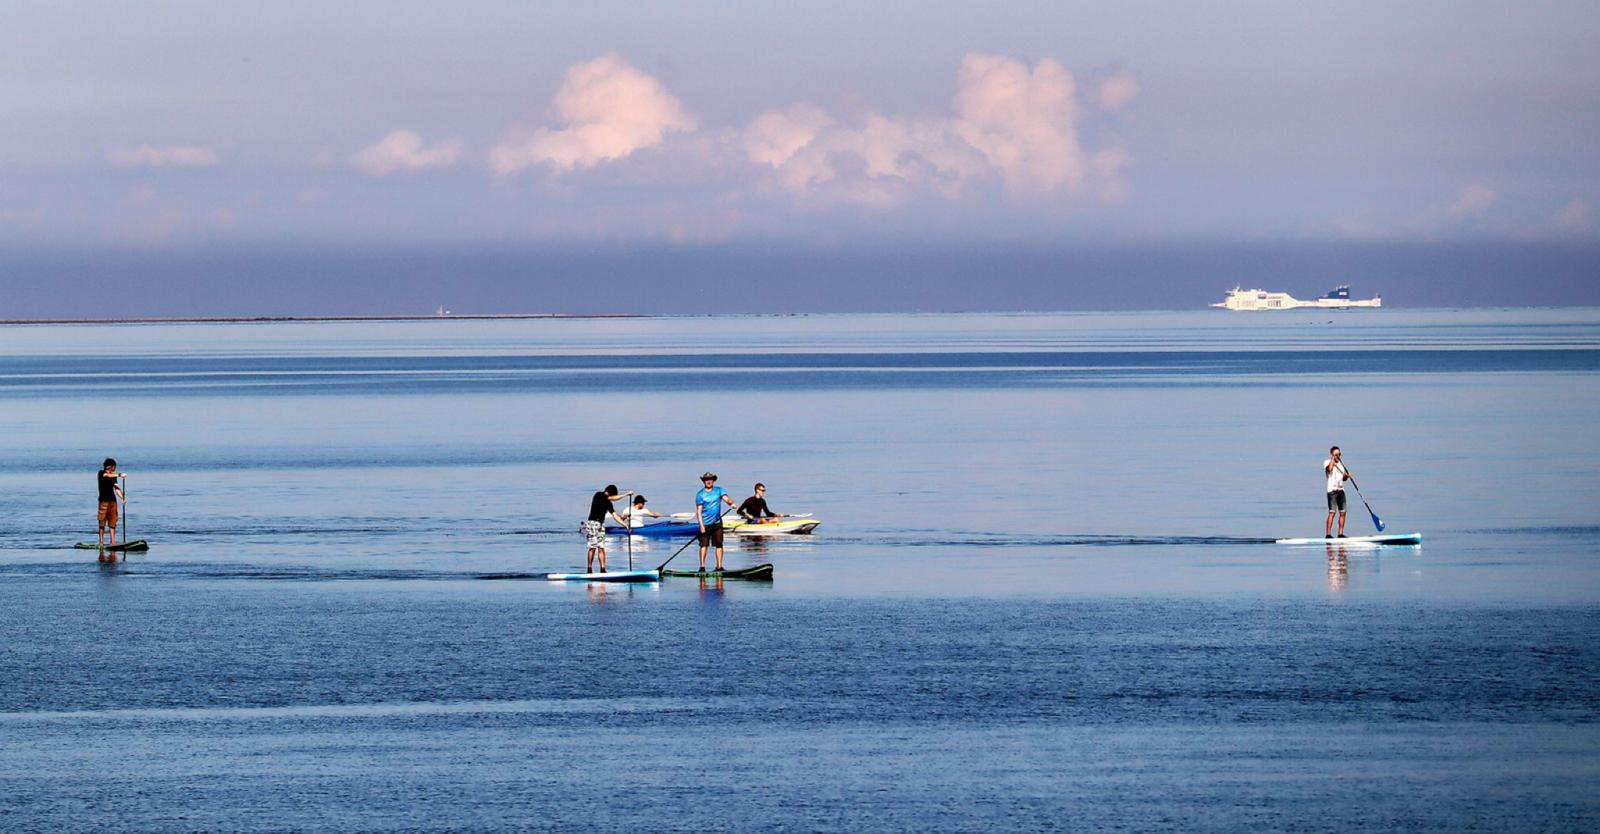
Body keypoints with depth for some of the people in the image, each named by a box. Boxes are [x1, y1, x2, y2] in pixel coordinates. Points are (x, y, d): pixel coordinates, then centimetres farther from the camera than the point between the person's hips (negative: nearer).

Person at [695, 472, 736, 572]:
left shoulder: (719, 490, 5)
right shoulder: (700, 495, -1)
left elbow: (726, 498, -10)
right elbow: (699, 511, -5)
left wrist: (731, 502, -35)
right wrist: (701, 525, -14)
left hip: (717, 523, 2)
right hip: (705, 524, -2)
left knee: (719, 545, 3)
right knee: (703, 545, -3)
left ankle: (719, 566, 8)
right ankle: (702, 566, 1)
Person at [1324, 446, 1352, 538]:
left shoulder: (1340, 463, 17)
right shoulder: (1327, 462, -2)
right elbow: (1329, 469, -26)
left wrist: (1346, 476, 1)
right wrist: (1333, 458, -17)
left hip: (1341, 490, 7)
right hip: (1332, 490, -7)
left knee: (1342, 512, 4)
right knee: (1332, 512, -14)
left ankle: (1340, 534, 10)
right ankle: (1328, 534, -15)